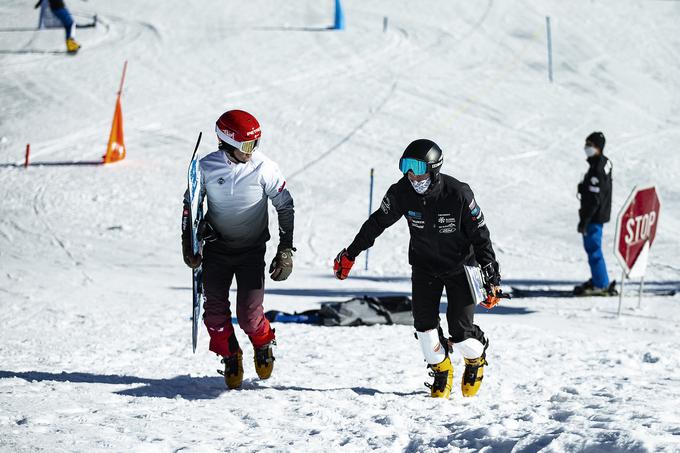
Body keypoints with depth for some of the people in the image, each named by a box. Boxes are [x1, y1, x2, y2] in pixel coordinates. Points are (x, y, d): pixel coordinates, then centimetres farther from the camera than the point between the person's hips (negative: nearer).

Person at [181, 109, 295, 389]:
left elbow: (285, 207, -3)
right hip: (216, 248, 2)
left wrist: (286, 252, -4)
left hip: (252, 250, -2)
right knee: (215, 310, -3)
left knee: (249, 315, -9)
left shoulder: (264, 168, -13)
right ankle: (230, 358, 21)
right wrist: (188, 245, 2)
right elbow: (190, 206, 6)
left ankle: (264, 345, 24)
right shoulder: (207, 168, -9)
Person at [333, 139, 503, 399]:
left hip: (460, 266, -3)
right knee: (424, 324, -10)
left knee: (460, 331, -9)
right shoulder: (402, 193, -16)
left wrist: (491, 279, -16)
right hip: (424, 265, 3)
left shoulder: (458, 194, -25)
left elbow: (480, 236, -16)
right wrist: (350, 254, 6)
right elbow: (377, 223, 0)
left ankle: (476, 358, 26)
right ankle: (441, 371, 15)